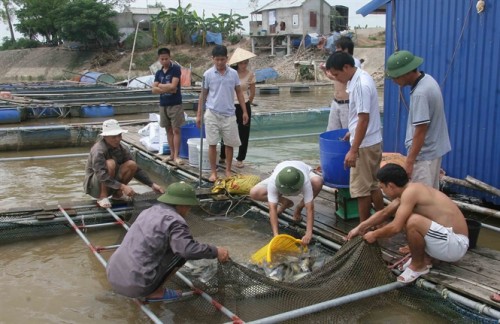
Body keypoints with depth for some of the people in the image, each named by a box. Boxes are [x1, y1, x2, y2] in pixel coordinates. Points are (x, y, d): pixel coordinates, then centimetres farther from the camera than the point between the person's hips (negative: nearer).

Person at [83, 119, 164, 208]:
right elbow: (102, 175, -35)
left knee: (132, 165, -14)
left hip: (112, 185, 6)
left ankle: (118, 194, 3)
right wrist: (122, 186, -40)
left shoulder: (122, 149, -4)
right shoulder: (98, 150, -25)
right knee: (110, 163, -32)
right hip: (94, 186, -6)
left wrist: (152, 184, -8)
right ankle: (102, 197, -18)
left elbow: (136, 169, 1)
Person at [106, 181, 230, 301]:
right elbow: (189, 250, -24)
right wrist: (216, 252, -7)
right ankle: (155, 292, 4)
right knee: (181, 252, 1)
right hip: (136, 285, -8)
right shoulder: (174, 220, -11)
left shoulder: (151, 211, 16)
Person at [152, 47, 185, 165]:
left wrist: (160, 86, -2)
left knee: (176, 130, -5)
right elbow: (154, 90, 1)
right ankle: (172, 154, 17)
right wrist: (167, 89, -13)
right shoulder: (158, 73, 10)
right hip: (163, 105, 6)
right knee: (168, 130, 10)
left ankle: (176, 156, -4)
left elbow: (173, 86, -16)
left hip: (175, 104, -6)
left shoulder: (176, 69, -6)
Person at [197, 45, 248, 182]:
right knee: (212, 144, 2)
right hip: (212, 114, -2)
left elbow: (239, 92, 8)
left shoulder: (233, 73, 1)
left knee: (229, 144, 7)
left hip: (229, 114, 2)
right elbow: (203, 95, 2)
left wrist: (245, 111, 4)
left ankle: (228, 171, 20)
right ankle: (213, 172, 12)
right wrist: (199, 114, -1)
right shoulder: (208, 74, -3)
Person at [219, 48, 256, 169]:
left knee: (244, 134, 4)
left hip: (244, 106, 0)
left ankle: (240, 159, 17)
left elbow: (252, 93, 6)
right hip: (230, 106, 1)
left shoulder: (250, 74, -6)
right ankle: (222, 157, 27)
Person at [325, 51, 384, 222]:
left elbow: (364, 119, -25)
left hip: (365, 145, -10)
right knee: (373, 185, 18)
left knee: (361, 189, 1)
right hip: (371, 142, 10)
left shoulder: (361, 85, -22)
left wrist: (353, 150, -24)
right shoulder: (359, 79, 8)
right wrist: (352, 132, 28)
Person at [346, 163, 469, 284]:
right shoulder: (407, 190, 7)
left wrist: (374, 235, -6)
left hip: (455, 244, -10)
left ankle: (418, 265, -5)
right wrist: (359, 228, 17)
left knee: (413, 221, -30)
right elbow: (384, 213, 17)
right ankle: (425, 258, 17)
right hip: (447, 238, 10)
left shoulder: (410, 192, -22)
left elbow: (395, 227, -24)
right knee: (404, 218, 16)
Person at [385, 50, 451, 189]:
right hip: (434, 149, 10)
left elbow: (421, 131, -25)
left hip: (424, 154, -10)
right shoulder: (428, 80, 4)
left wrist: (409, 161, -20)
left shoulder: (420, 93, -26)